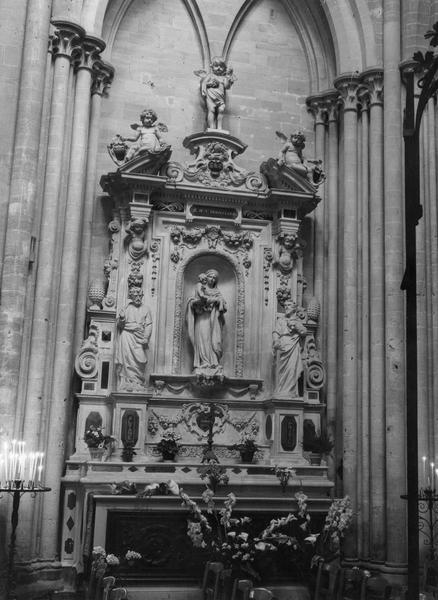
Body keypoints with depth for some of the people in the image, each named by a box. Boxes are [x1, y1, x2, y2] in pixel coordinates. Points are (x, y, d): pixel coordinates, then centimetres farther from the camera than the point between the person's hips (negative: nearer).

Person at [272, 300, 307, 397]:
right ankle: (281, 391, -9)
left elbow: (304, 332, 9)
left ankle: (290, 392, -15)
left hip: (293, 348, 0)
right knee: (282, 370, -9)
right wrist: (276, 341, -11)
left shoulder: (298, 321, 21)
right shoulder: (281, 320, 21)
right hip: (282, 347, 0)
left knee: (292, 368, -14)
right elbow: (276, 332, 8)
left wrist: (295, 325, -4)